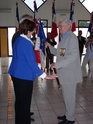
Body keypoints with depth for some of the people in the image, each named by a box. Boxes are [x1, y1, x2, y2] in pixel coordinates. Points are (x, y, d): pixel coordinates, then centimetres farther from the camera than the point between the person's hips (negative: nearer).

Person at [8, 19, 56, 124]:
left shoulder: (18, 40, 7)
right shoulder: (26, 43, -21)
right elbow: (31, 62, -23)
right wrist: (43, 75, -20)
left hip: (16, 74, 10)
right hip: (24, 76, -10)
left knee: (19, 99, 22)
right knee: (24, 101, 4)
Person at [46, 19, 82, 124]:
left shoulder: (71, 37, -15)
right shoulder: (64, 38, 16)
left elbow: (72, 56, -24)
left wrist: (57, 64, -24)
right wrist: (50, 47, 9)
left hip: (70, 73, -9)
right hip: (64, 73, 9)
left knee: (69, 96, 3)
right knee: (66, 95, 19)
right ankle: (68, 114, 34)